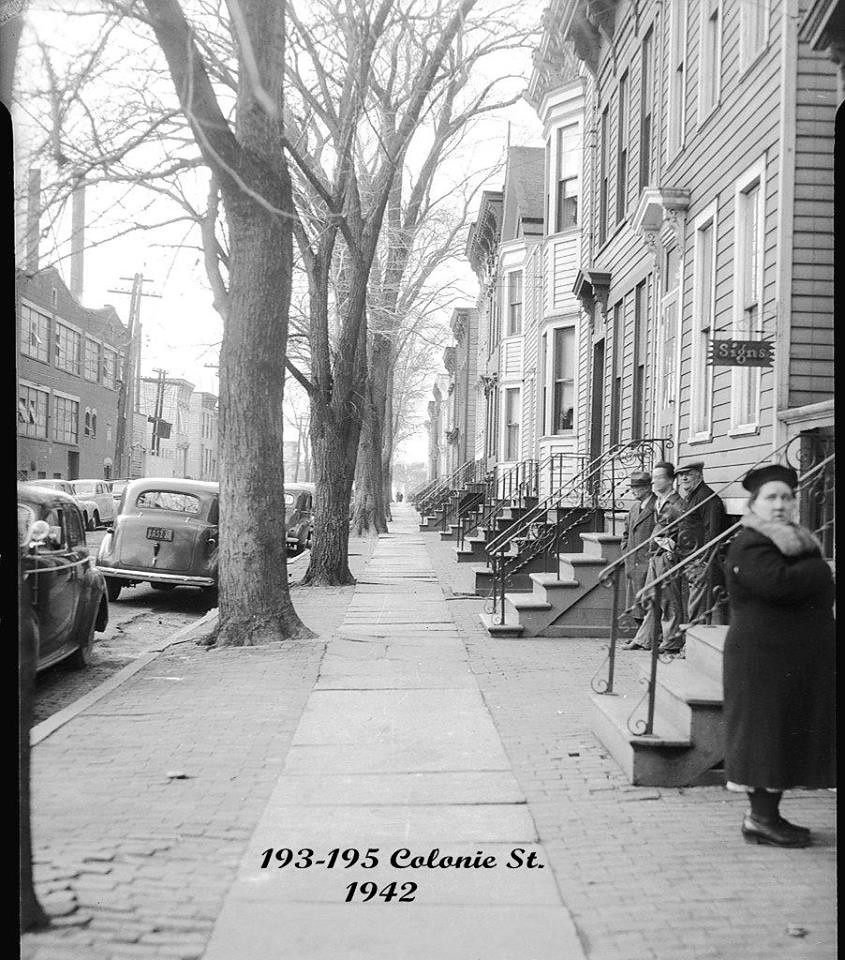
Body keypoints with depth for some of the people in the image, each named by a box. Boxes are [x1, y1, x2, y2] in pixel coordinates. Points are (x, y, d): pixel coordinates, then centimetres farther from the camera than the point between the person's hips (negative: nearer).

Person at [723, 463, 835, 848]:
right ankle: (761, 819, 8)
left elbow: (819, 589, 13)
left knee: (785, 736, 13)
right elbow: (781, 583, -28)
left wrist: (812, 569, -8)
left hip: (800, 659, 9)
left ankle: (767, 813, 23)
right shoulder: (748, 546, -13)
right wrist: (817, 568, -13)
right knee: (765, 732, -2)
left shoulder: (794, 541, 17)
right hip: (764, 656, -9)